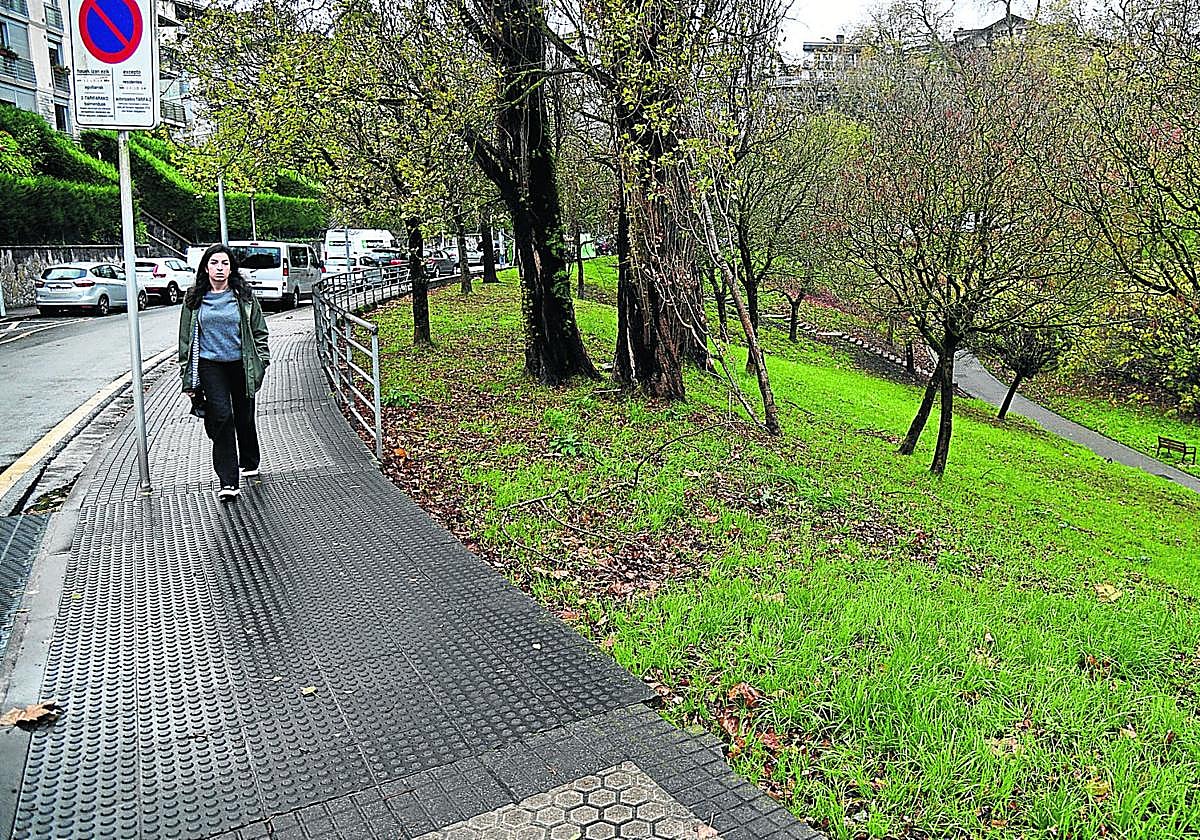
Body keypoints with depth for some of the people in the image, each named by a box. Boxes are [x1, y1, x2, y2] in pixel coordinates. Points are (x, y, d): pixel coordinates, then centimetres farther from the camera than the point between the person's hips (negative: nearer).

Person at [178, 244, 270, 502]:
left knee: (244, 417, 11)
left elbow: (259, 331, 8)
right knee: (222, 416, -12)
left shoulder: (244, 296, 2)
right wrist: (188, 376, 5)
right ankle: (228, 482, -10)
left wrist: (261, 362, 0)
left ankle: (249, 463, 38)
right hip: (210, 365, -1)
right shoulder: (194, 299, 4)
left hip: (241, 364, 1)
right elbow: (186, 338, 8)